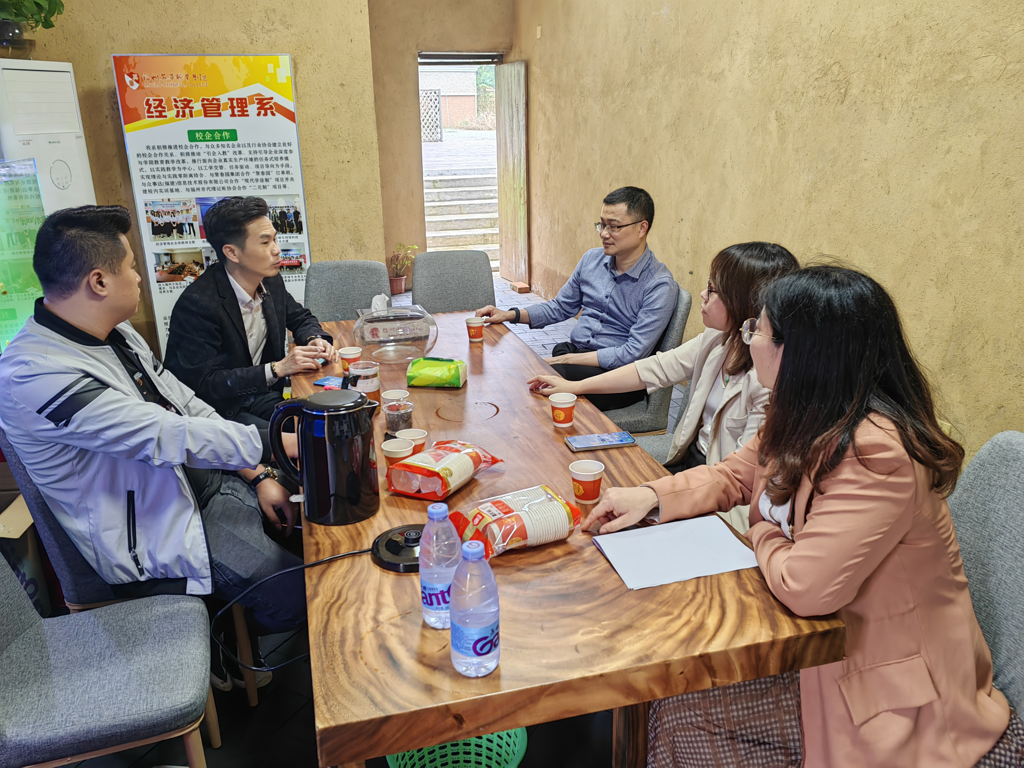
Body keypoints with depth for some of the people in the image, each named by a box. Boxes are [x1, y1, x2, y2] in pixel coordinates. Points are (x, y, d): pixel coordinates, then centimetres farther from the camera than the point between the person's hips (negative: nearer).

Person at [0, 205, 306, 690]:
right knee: (299, 591, -15)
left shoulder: (115, 334, 2)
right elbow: (170, 436, -31)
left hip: (195, 475, 9)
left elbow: (189, 408, 6)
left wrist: (258, 475, 0)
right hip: (152, 532, -9)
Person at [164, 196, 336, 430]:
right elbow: (204, 383, -23)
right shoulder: (197, 304, -21)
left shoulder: (271, 281, 0)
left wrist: (314, 339, -4)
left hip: (261, 397, 7)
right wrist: (277, 369, -25)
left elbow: (300, 318, 20)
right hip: (217, 411, -7)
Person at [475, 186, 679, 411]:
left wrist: (567, 360, -19)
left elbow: (632, 354, -18)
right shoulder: (592, 259, 8)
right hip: (572, 351, 6)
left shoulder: (660, 286, -12)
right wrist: (510, 314, 5)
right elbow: (560, 307, 20)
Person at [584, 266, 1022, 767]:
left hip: (883, 684, -8)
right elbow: (735, 474, 13)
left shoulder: (876, 453, -32)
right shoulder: (805, 421, 0)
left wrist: (764, 538, -11)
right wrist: (652, 497, -3)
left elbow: (803, 587, -34)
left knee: (681, 714, -8)